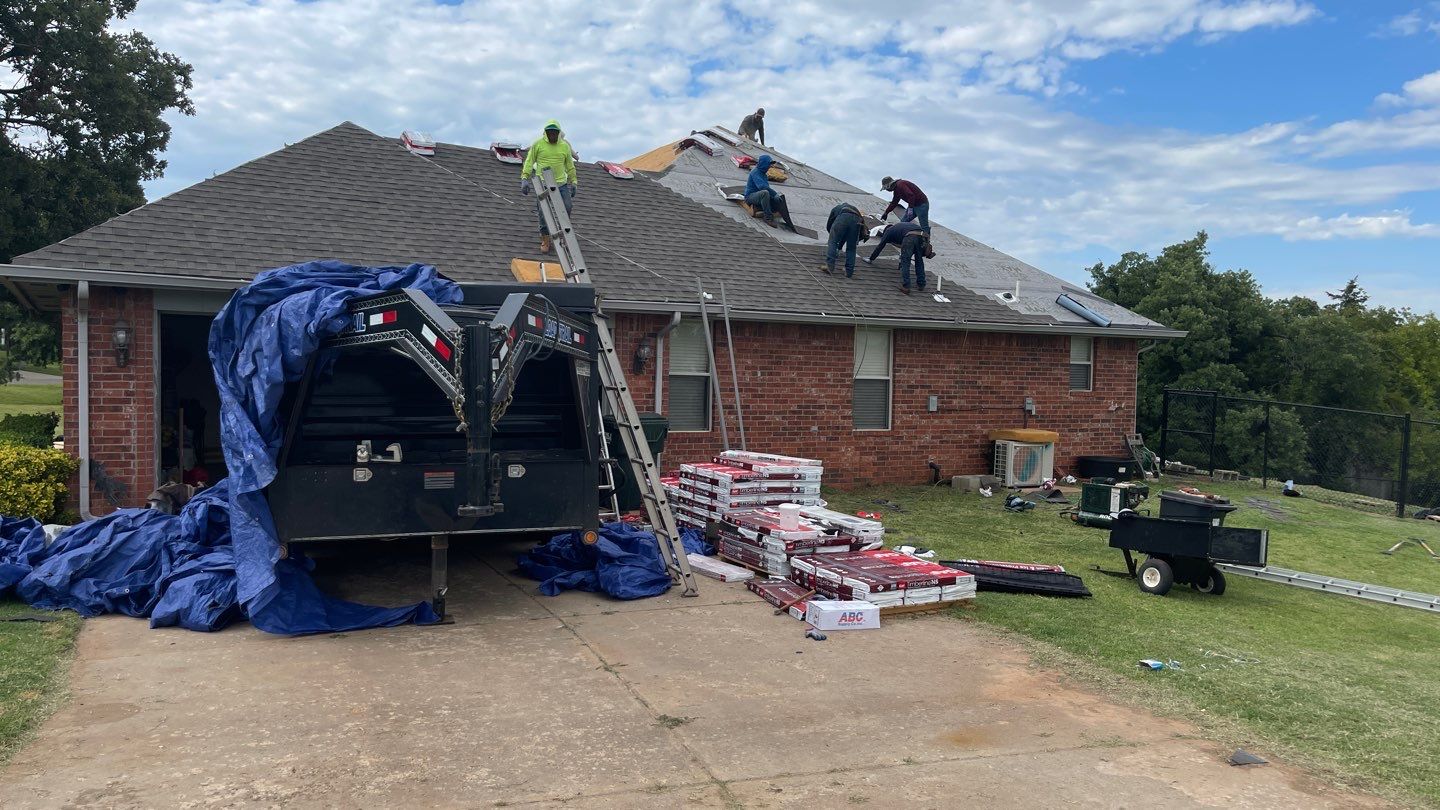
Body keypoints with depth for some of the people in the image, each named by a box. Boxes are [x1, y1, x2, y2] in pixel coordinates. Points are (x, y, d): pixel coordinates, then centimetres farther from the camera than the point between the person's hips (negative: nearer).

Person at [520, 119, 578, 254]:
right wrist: (525, 179, -7)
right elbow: (529, 162, 2)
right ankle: (545, 239, 5)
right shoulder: (538, 144, 0)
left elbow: (570, 166, 16)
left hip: (561, 183, 2)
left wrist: (574, 182, 14)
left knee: (567, 207, -8)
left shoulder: (564, 146, 8)